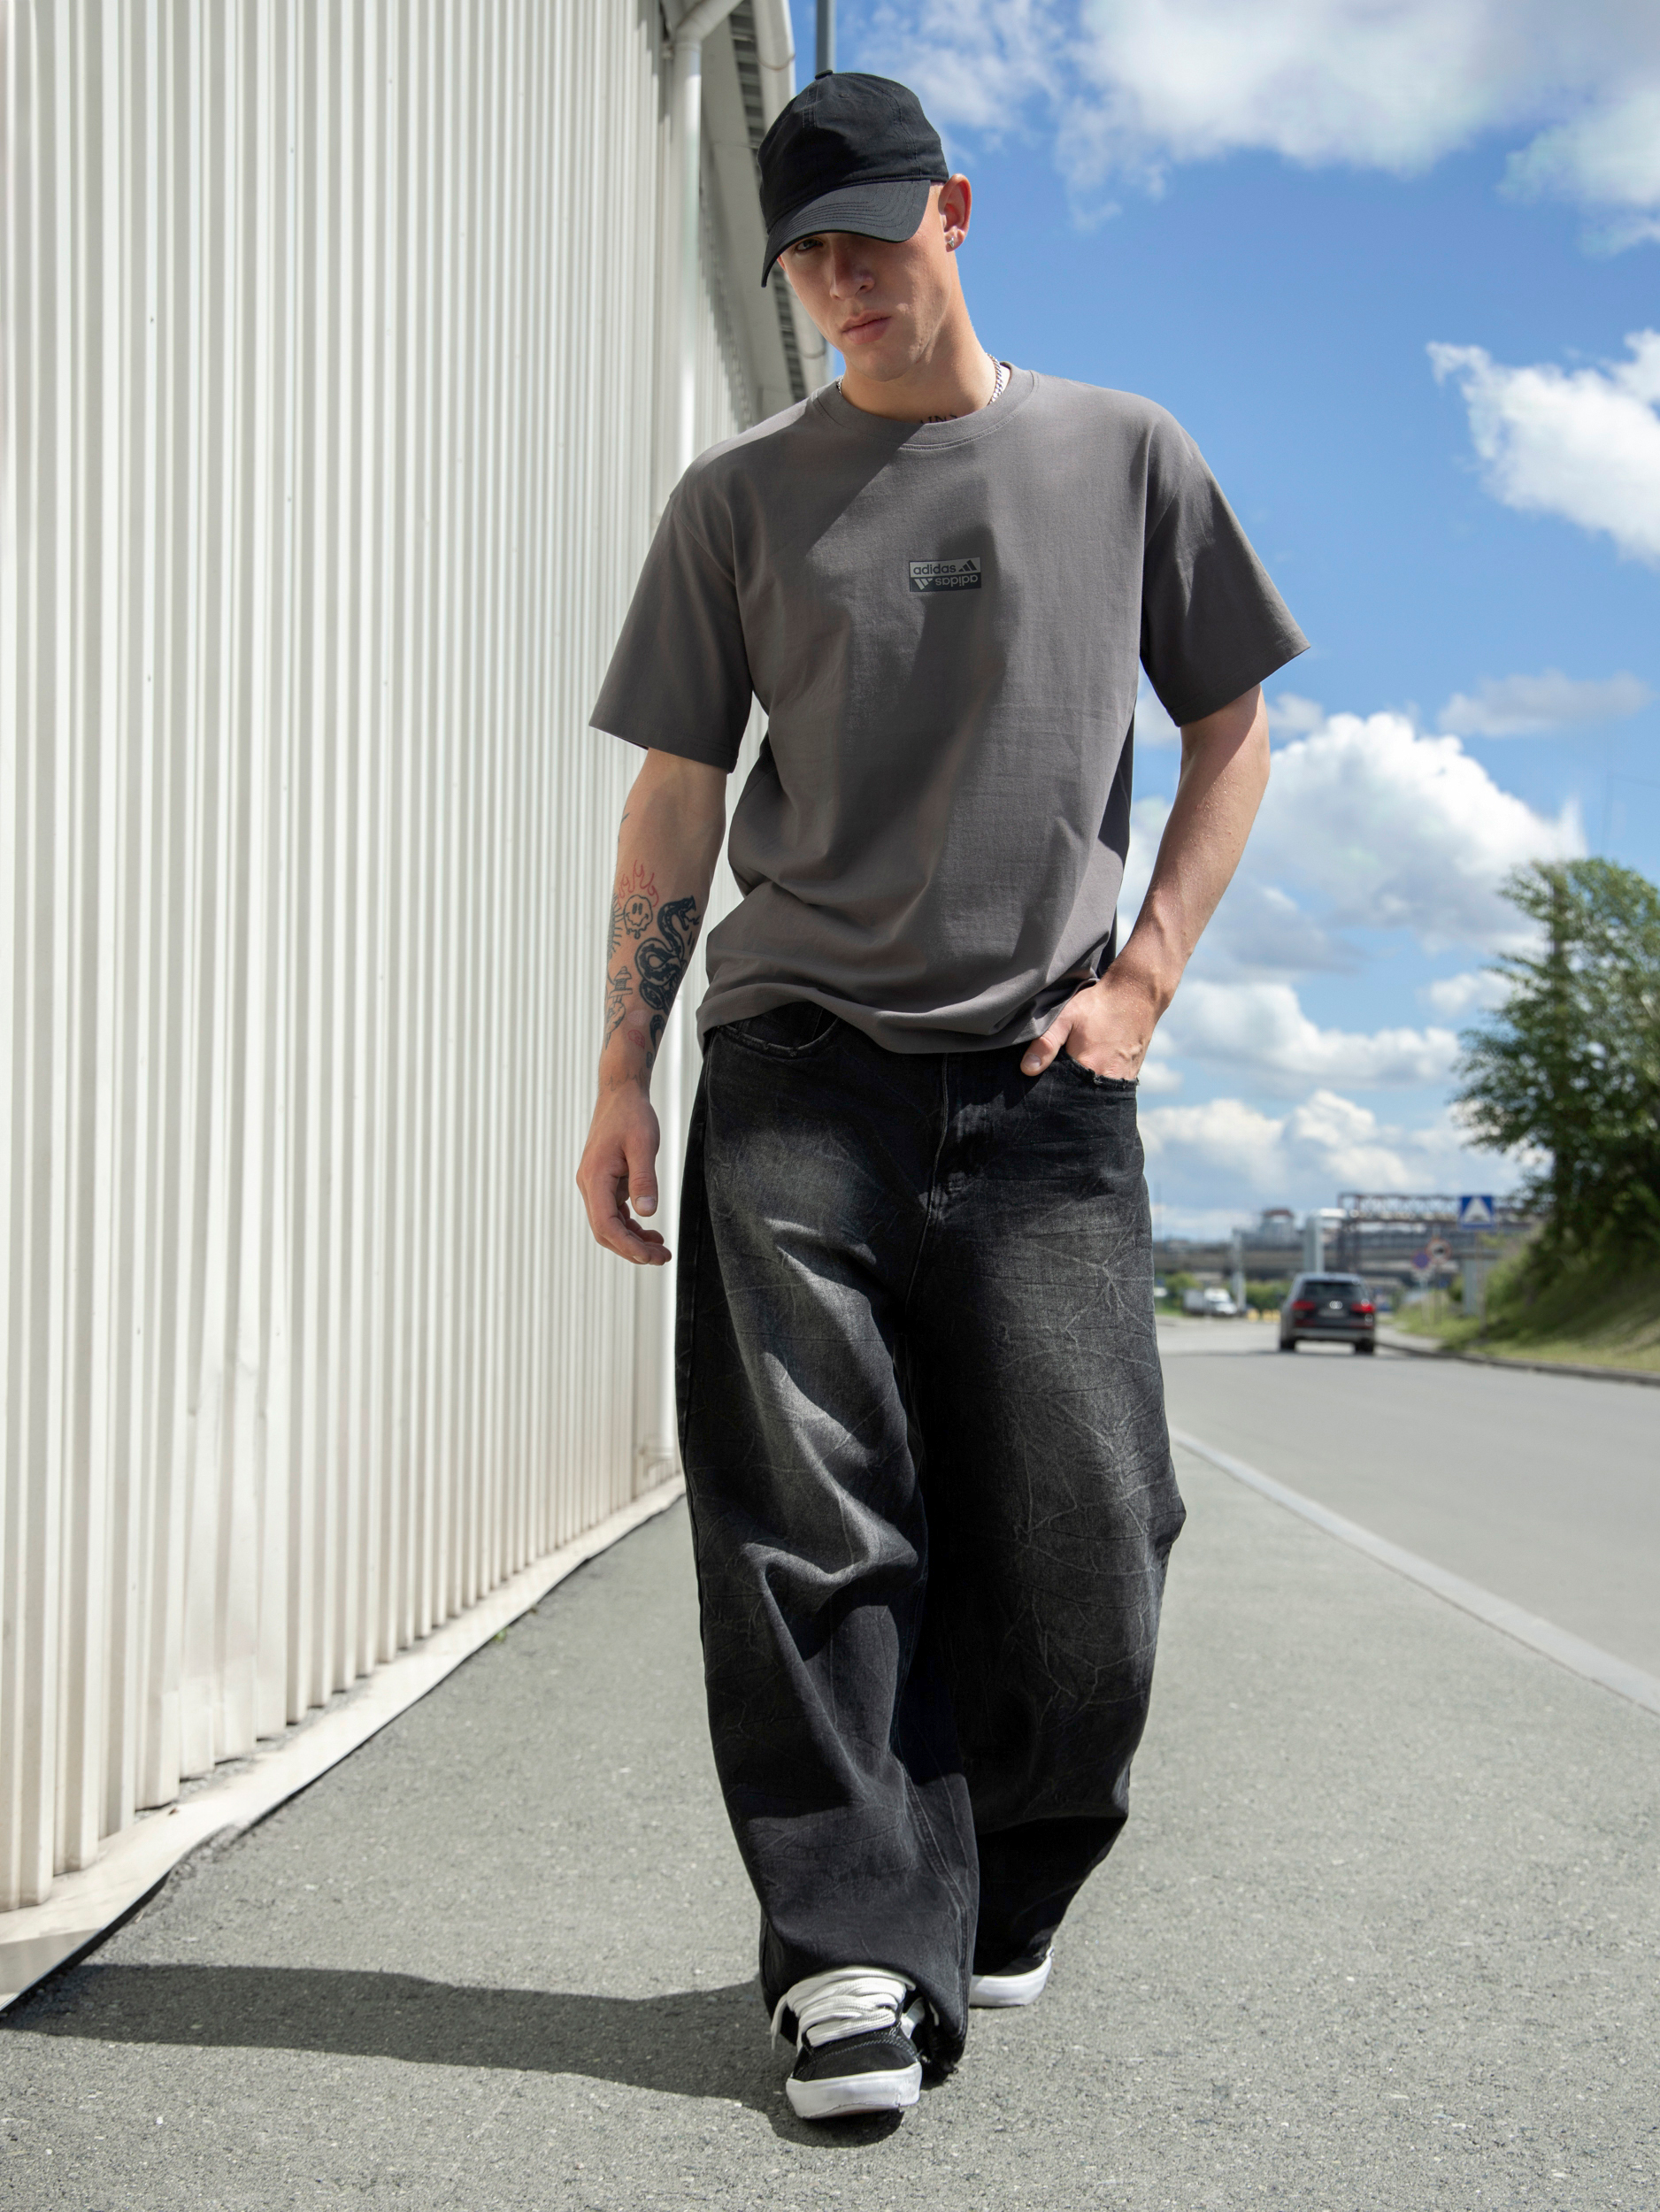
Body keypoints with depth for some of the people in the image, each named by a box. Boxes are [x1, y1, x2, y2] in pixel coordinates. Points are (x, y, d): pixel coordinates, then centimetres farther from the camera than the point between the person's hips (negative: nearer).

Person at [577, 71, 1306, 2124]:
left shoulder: (1125, 457, 10)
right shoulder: (741, 497, 10)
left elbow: (1230, 728, 15)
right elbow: (675, 799, 9)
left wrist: (1142, 976, 2)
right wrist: (624, 1077, 1)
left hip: (1041, 1076, 0)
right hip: (798, 1065, 0)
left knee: (1082, 1537, -2)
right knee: (808, 1529, -6)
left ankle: (999, 1892, 19)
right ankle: (856, 1947, 2)